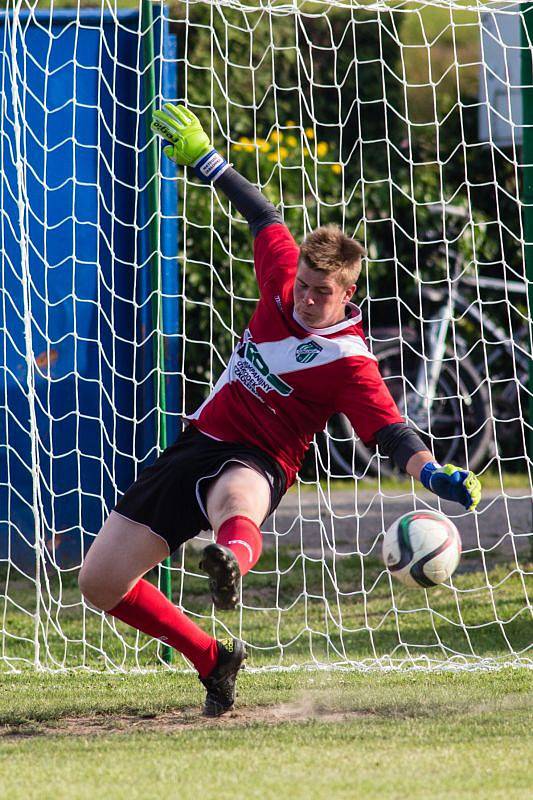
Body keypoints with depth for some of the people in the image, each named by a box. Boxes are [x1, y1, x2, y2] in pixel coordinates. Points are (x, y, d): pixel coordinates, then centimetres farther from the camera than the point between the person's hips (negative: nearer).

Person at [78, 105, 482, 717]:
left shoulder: (348, 362, -15)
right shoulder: (284, 279, 0)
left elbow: (394, 435, -20)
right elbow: (262, 216, 18)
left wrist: (440, 477, -39)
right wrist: (201, 156, 23)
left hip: (254, 463, -7)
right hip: (199, 440, 7)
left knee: (235, 496, -47)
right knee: (100, 584, 5)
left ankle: (233, 558, -83)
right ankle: (212, 660, 21)